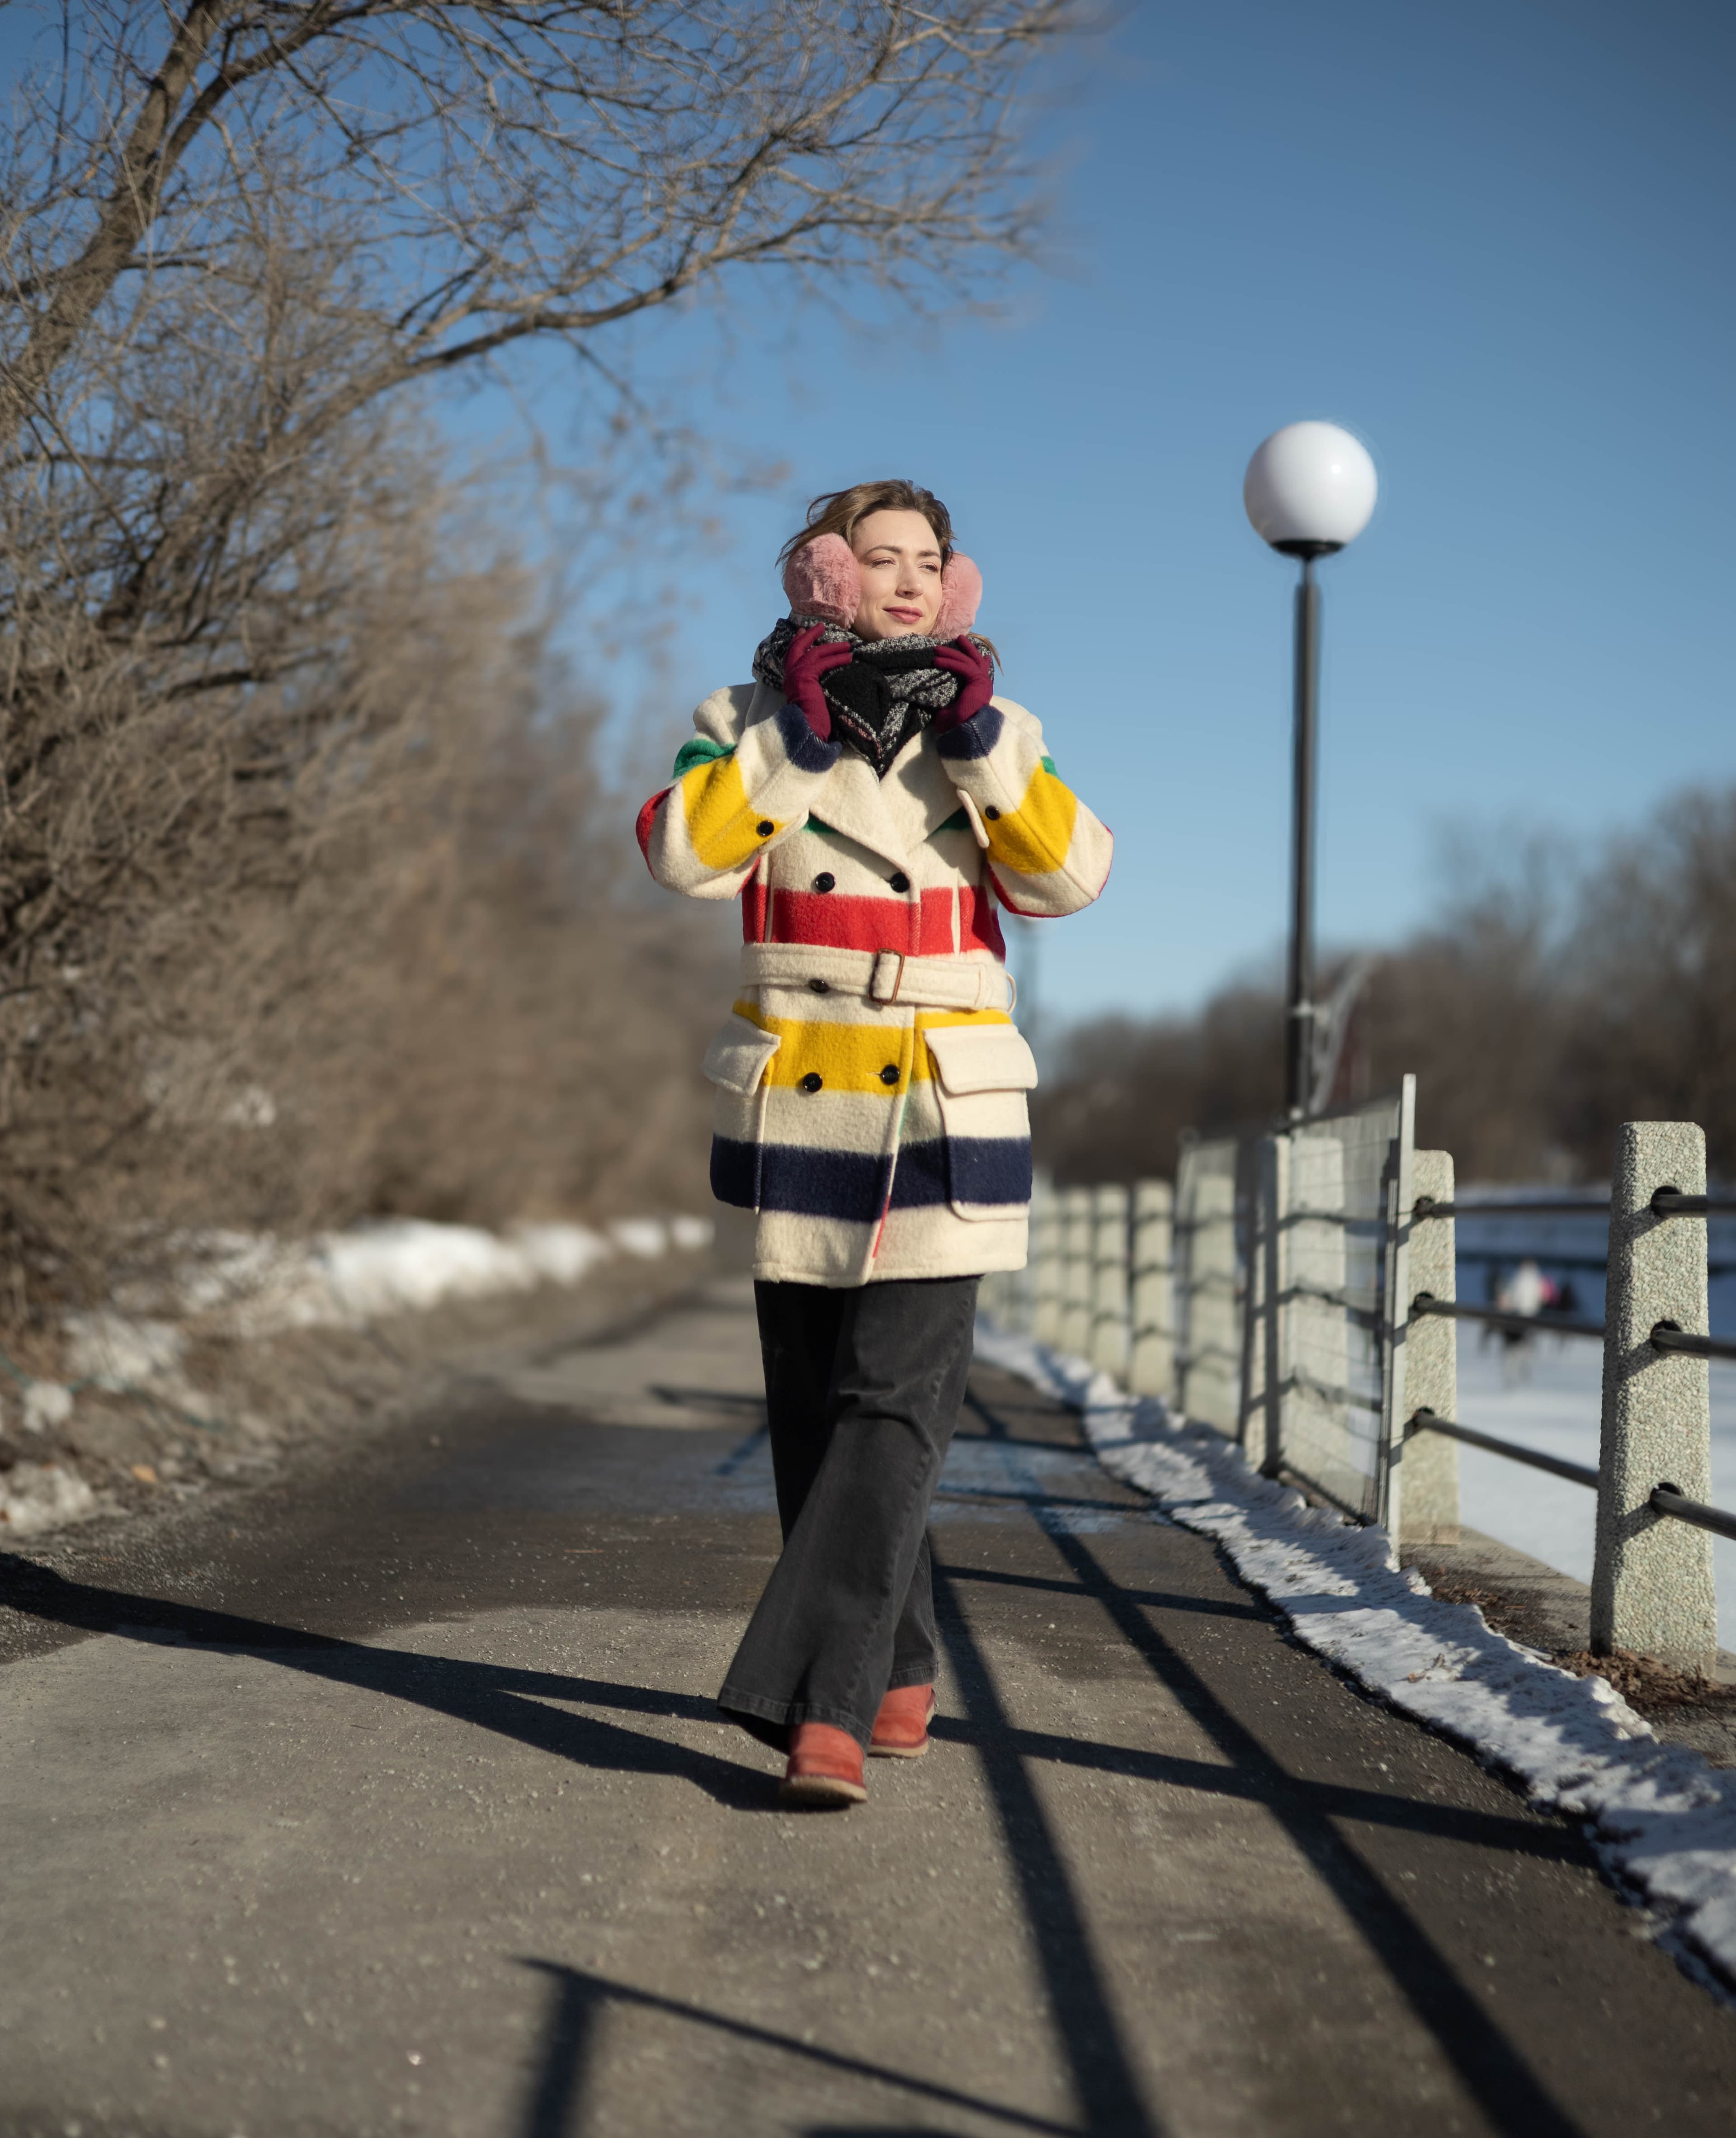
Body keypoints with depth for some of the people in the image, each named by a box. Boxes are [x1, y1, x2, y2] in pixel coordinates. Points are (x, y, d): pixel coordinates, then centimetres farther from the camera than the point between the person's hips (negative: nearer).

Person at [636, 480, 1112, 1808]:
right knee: (815, 1409, 7)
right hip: (796, 1106, 1)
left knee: (895, 1406, -13)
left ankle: (820, 1707, -14)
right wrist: (795, 731, -17)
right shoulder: (755, 722, 5)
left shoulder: (990, 732, 7)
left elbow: (1067, 876, -8)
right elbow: (684, 854, -13)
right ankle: (900, 1679, 24)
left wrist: (980, 734, -15)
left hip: (947, 1113, -1)